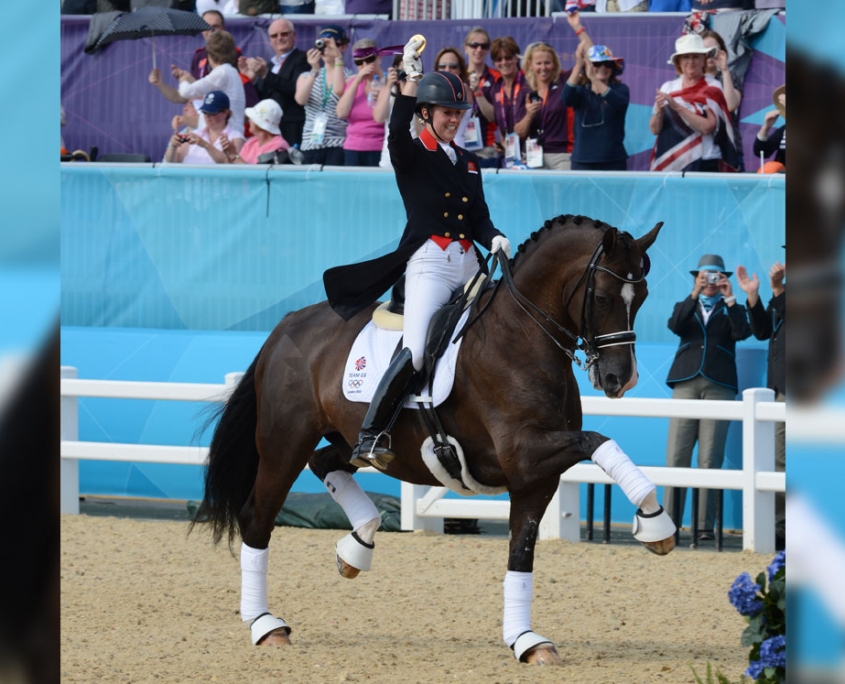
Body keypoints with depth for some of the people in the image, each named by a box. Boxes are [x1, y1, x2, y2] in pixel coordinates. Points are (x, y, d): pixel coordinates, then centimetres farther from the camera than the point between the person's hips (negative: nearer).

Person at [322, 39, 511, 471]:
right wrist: (411, 76, -27)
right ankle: (369, 439, -21)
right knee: (413, 354, -22)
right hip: (429, 262, -7)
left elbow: (480, 220, 18)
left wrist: (495, 239, -4)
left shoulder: (468, 162, 21)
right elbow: (397, 130, -20)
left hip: (468, 264, 7)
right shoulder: (412, 156, 4)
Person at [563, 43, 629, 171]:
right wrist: (578, 65, -31)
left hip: (613, 161, -1)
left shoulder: (620, 89, 2)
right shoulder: (581, 92, 5)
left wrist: (593, 78, -36)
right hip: (583, 161, 1)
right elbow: (567, 98, -18)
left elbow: (618, 102, -22)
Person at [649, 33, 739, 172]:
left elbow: (707, 127, -13)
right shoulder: (668, 88, 11)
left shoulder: (711, 89, 0)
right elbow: (655, 129, 7)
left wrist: (677, 107, -18)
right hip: (668, 164, 4)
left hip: (704, 165, -3)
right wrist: (659, 111, -14)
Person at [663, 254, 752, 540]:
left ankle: (705, 525, -5)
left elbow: (742, 333, -4)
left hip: (718, 386, -1)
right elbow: (674, 326, -3)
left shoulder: (731, 310, 15)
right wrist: (694, 295, -10)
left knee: (711, 460, -5)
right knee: (676, 455, -7)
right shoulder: (685, 307, 18)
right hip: (686, 384, 1)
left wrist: (730, 299, -8)